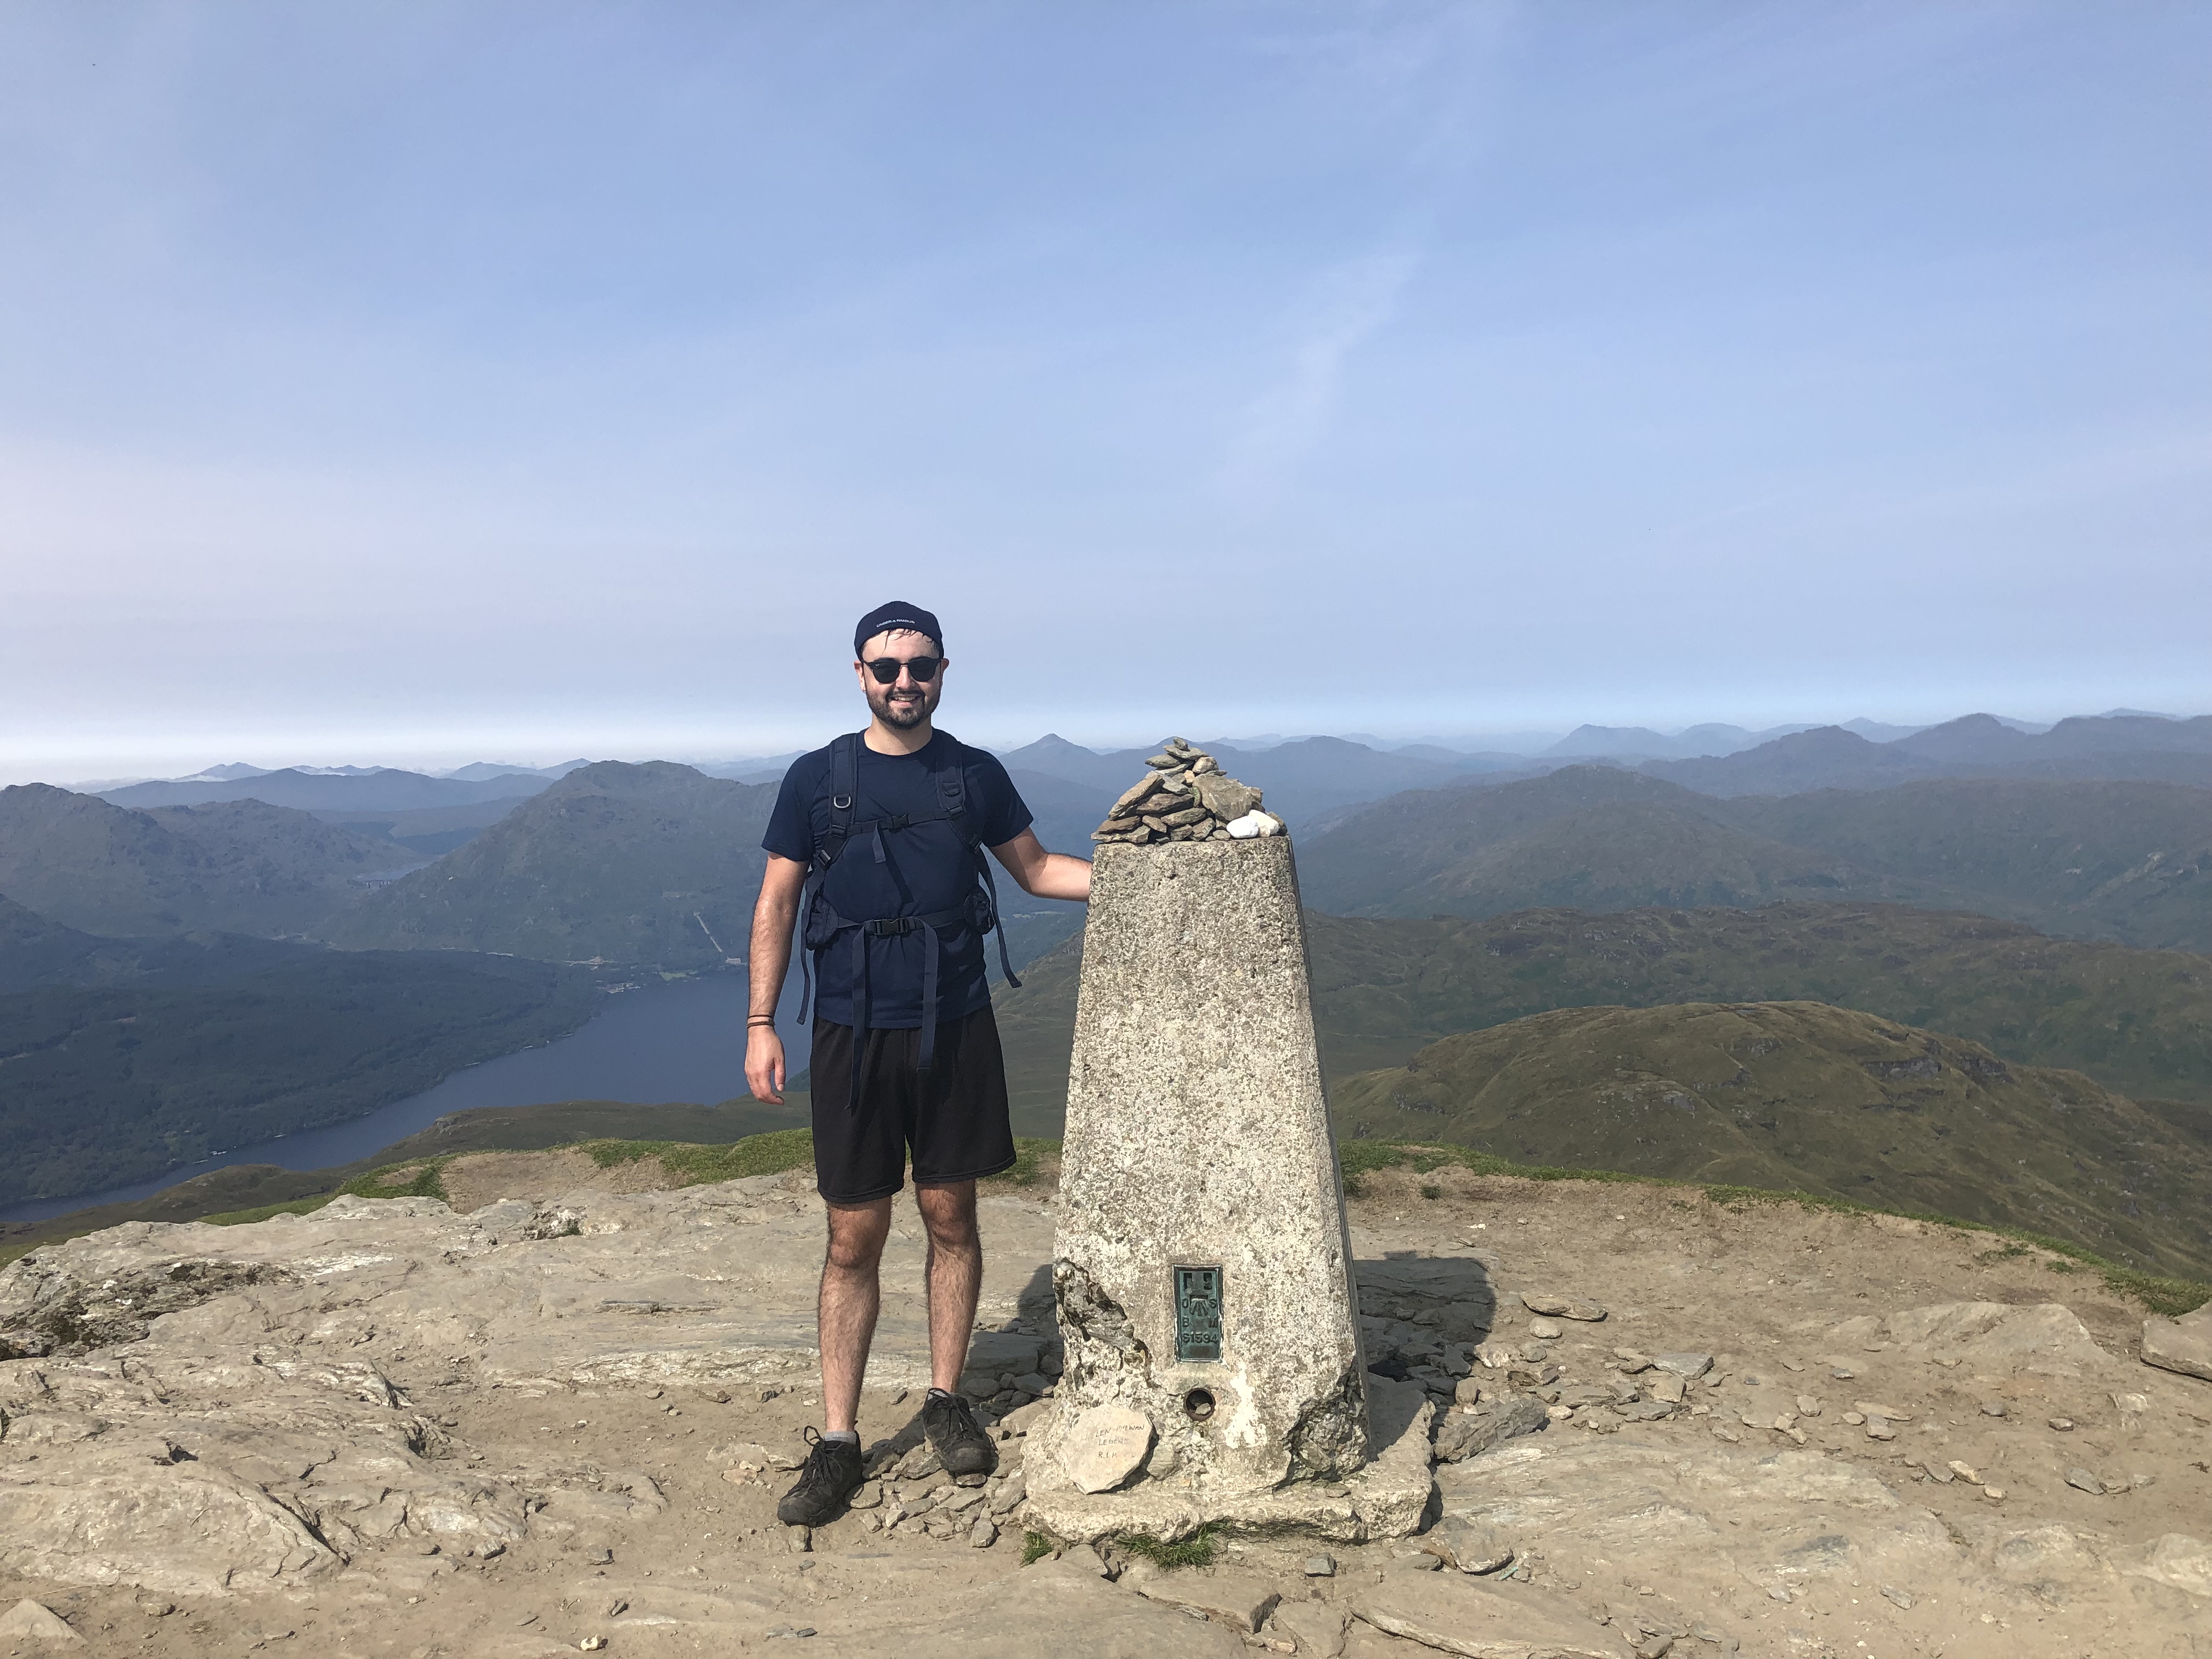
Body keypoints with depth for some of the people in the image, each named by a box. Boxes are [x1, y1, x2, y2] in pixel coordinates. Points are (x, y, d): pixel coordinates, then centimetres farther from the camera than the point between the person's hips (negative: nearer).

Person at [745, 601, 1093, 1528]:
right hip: (851, 1035, -1)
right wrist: (761, 1022, -3)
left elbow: (1038, 869, 13)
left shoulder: (975, 776, 4)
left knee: (951, 1217, 10)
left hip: (954, 1030, 2)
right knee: (854, 1238, 3)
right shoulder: (816, 779, 0)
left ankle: (945, 1400, 28)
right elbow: (777, 904, 3)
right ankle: (837, 1442, 14)